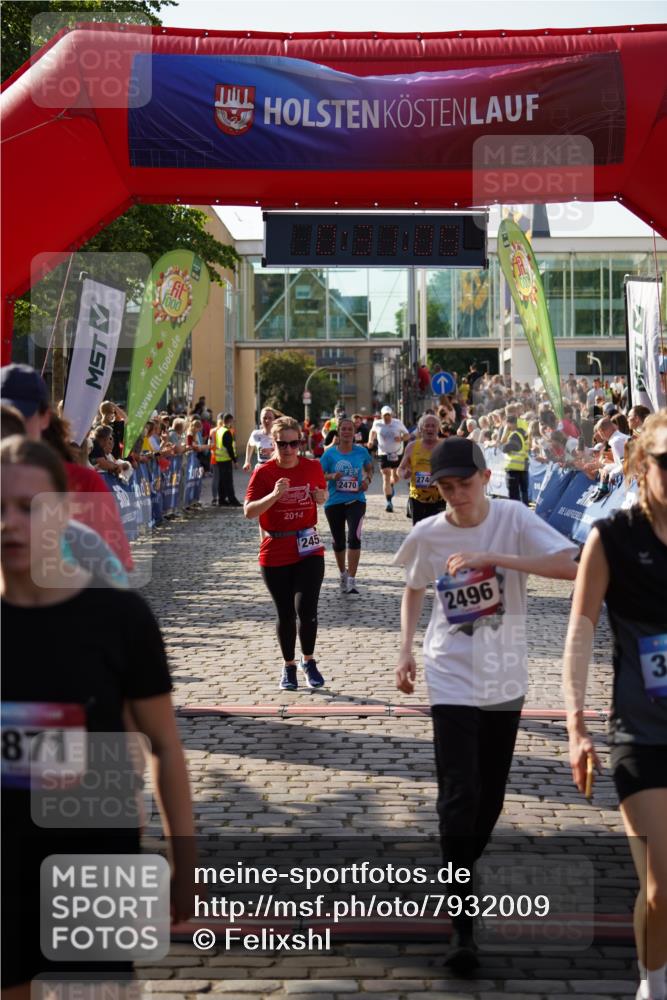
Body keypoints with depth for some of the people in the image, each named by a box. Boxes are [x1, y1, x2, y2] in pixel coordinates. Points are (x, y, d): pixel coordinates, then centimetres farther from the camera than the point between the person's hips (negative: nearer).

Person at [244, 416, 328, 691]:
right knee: (285, 614, 8)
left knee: (306, 609, -12)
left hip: (308, 549, 1)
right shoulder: (264, 472, -7)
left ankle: (308, 661, 12)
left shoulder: (313, 467, 1)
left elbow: (323, 493, 20)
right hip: (275, 552, -1)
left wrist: (322, 496, -4)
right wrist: (274, 495, -28)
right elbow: (249, 511, -13)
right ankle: (289, 666, 26)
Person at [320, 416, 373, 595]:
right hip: (334, 502, 1)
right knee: (338, 541, 13)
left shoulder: (361, 451, 0)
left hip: (356, 501, -1)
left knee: (354, 537, -21)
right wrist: (331, 476, -19)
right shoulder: (330, 453, -3)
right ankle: (343, 574, 39)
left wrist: (368, 480, -1)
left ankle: (352, 580, -20)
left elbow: (369, 468, 18)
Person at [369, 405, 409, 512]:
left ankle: (392, 485, 45)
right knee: (386, 477, -8)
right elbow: (373, 431, 23)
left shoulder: (398, 423, -3)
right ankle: (388, 502, -7)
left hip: (397, 453, 1)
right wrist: (371, 440, 6)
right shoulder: (377, 424, 1)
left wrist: (401, 438, -18)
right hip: (383, 454, -1)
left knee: (396, 477, 5)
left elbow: (407, 435, 3)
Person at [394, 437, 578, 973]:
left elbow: (571, 566, -24)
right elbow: (414, 590, 15)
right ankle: (462, 923, -6)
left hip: (505, 680, 1)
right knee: (460, 795, -11)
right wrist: (406, 649, 4)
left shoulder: (514, 518, -10)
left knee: (491, 797, 11)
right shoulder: (427, 535, -4)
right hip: (453, 678, -1)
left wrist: (494, 557, -29)